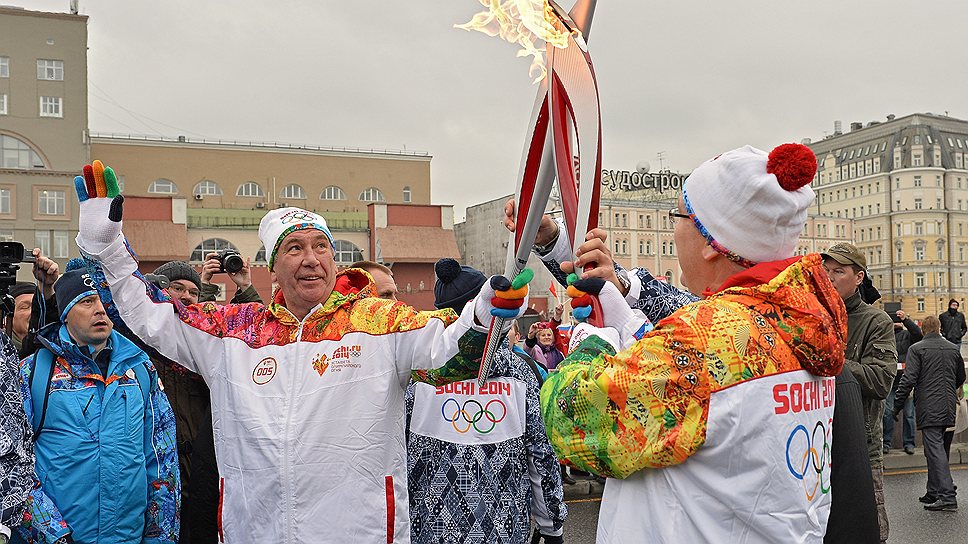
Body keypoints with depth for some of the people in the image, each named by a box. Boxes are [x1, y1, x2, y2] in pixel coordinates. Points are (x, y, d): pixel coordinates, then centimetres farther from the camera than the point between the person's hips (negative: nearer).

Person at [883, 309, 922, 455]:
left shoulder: (908, 335, 6)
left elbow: (919, 334, -15)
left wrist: (906, 319, -21)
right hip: (890, 381, 0)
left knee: (909, 413, 5)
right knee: (888, 412, -1)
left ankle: (908, 442, 14)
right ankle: (886, 442, 9)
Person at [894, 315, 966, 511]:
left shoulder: (917, 349, -8)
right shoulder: (954, 349, 10)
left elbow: (908, 380, -13)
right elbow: (961, 378, 21)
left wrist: (897, 405, -5)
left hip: (929, 408, -6)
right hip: (948, 407, 6)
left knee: (935, 449, -8)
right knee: (937, 447, 15)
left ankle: (948, 496, -13)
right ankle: (934, 492, 21)